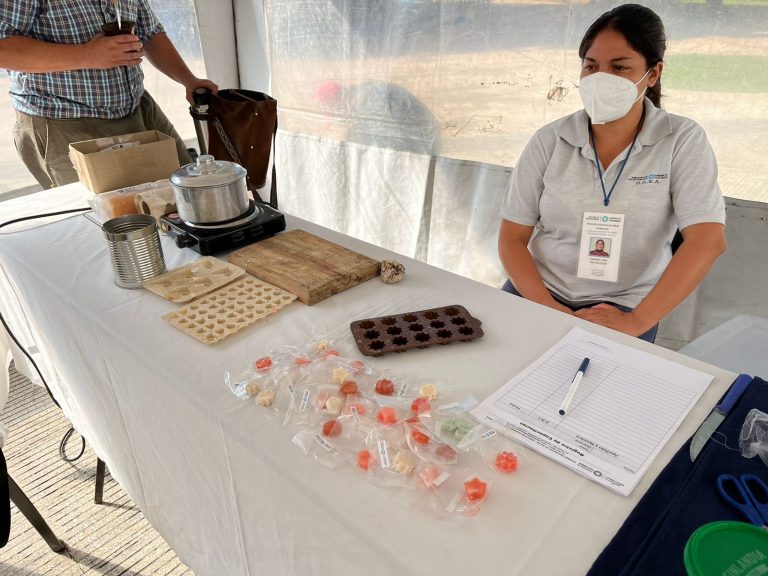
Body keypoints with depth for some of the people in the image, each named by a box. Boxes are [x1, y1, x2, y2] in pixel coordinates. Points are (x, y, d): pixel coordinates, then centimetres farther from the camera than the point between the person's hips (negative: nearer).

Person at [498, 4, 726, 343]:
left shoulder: (682, 141, -2)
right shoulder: (549, 141, 0)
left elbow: (707, 240, -12)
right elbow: (512, 239, -2)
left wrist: (636, 321, -21)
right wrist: (548, 308, -17)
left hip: (622, 306, 0)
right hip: (538, 292, 1)